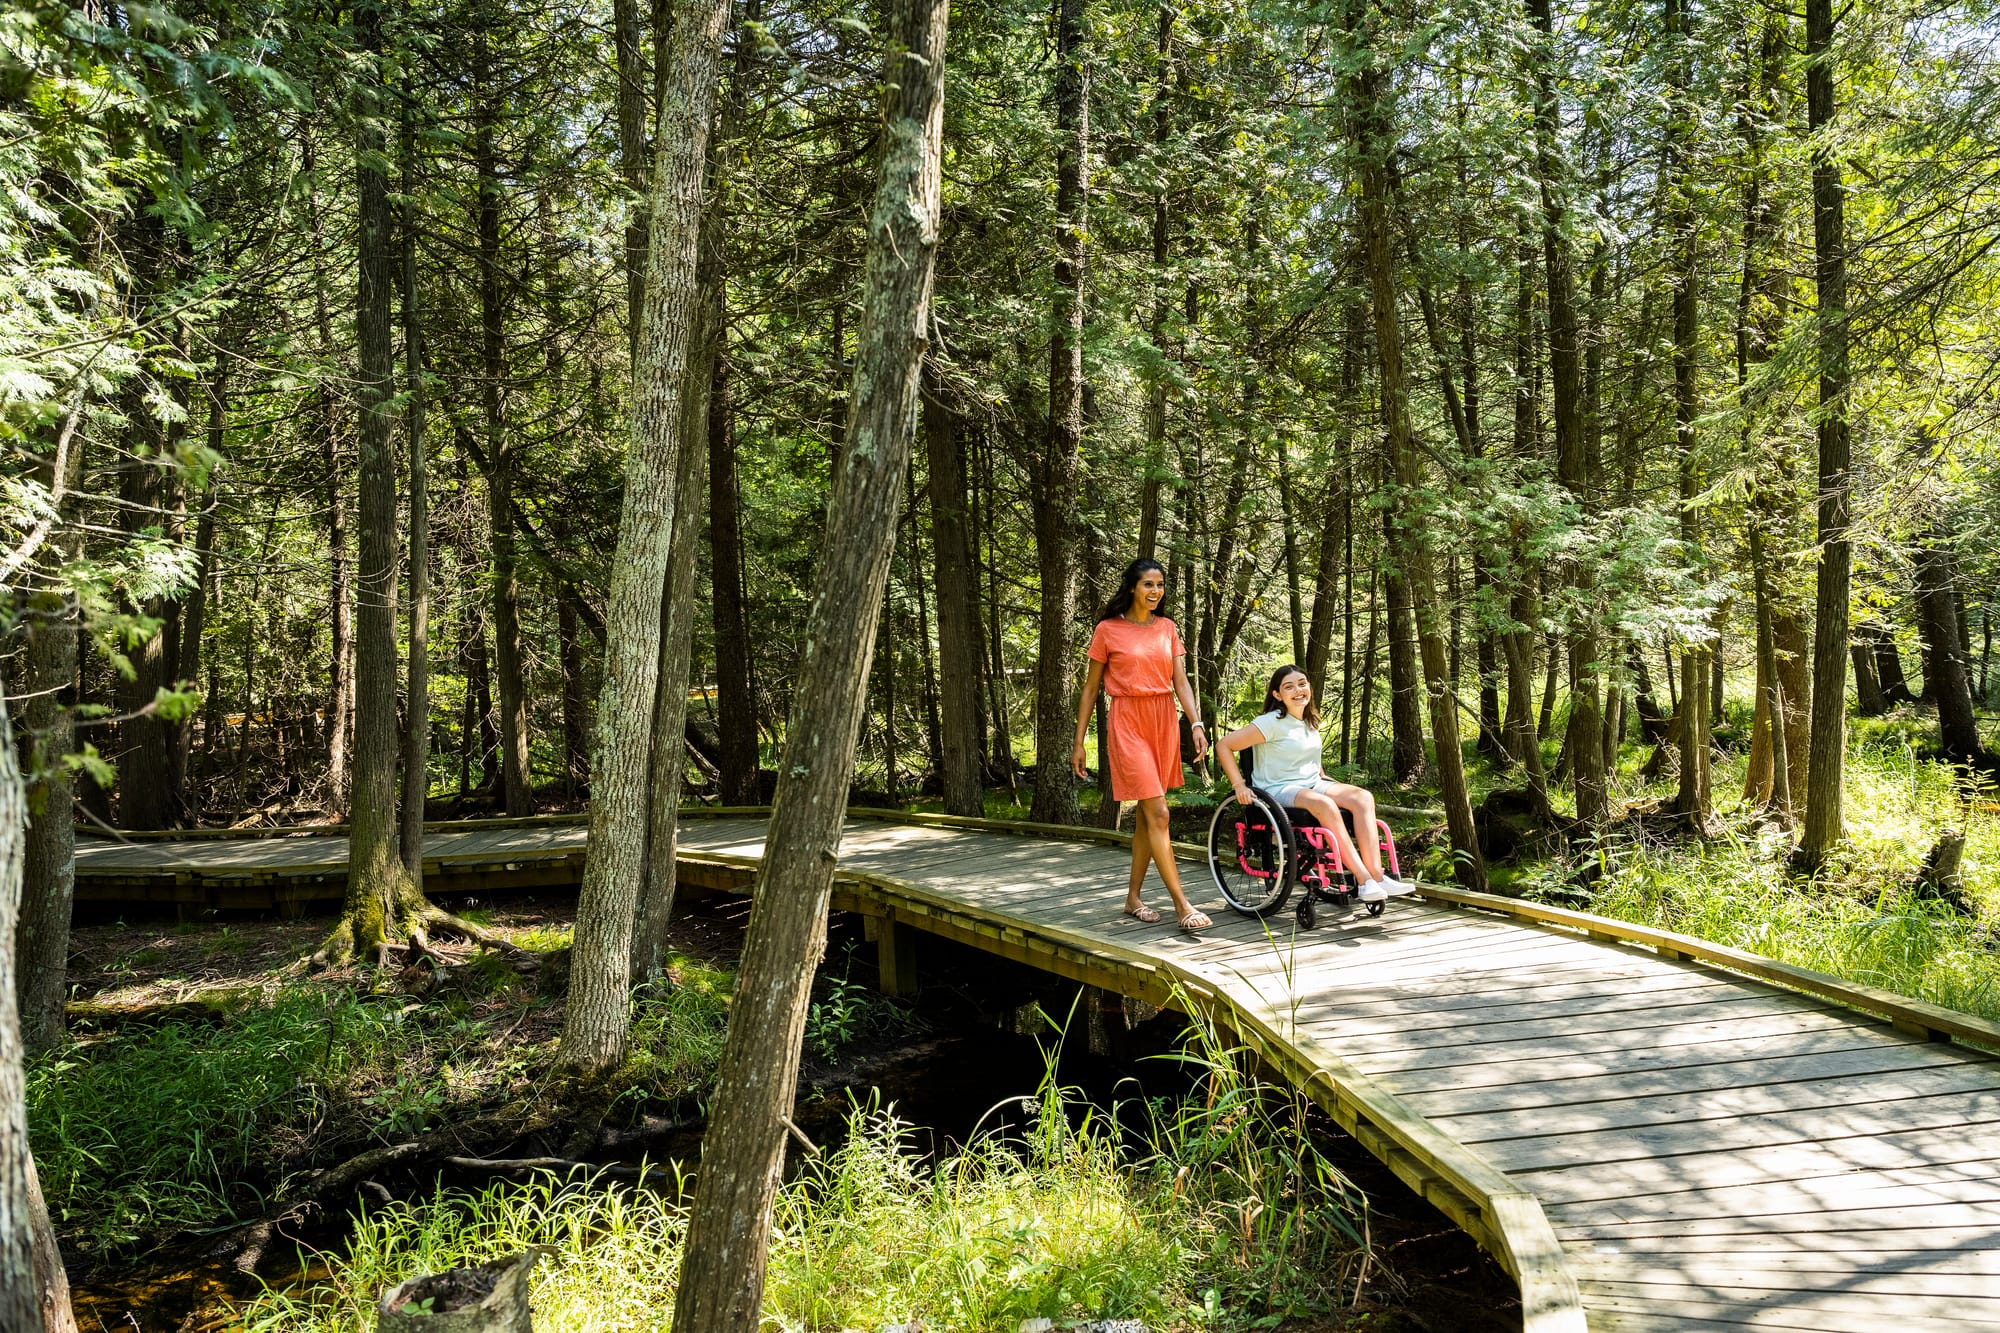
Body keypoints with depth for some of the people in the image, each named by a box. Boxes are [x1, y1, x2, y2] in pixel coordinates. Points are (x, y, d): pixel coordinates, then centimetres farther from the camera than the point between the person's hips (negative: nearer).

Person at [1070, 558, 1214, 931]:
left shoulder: (1167, 628, 10)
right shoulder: (1108, 630, -2)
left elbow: (1180, 681, 5)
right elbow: (1090, 688, 1)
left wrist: (1197, 725, -10)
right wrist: (1078, 743, 0)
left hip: (1164, 722, 5)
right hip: (1128, 722, -5)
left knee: (1147, 815, 9)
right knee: (1158, 814, -11)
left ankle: (1133, 897, 20)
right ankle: (1182, 906, -10)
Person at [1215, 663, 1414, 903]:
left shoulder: (1311, 721, 13)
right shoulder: (1272, 722, -11)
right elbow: (1224, 746, -14)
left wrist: (1324, 780, 18)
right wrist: (1239, 786, -19)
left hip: (1312, 784, 7)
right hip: (1278, 791, -7)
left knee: (1363, 797, -18)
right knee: (1324, 804, -36)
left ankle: (1377, 876, -29)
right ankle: (1364, 880, -35)